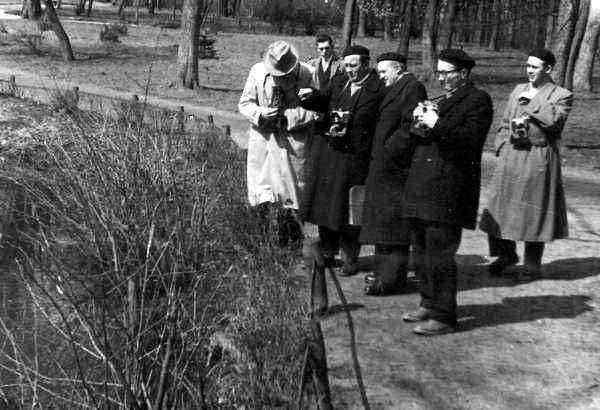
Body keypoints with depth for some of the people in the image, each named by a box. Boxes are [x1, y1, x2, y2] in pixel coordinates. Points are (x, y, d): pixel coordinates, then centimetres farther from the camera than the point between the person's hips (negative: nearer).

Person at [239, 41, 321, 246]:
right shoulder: (258, 71, -5)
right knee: (260, 187, -1)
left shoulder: (306, 75, -11)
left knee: (292, 188, 5)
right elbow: (245, 103, 2)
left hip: (294, 139, -1)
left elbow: (315, 111, -11)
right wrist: (261, 114, -18)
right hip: (263, 136, 1)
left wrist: (287, 115, -22)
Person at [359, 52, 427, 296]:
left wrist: (388, 152, -19)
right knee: (384, 219, 15)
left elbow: (410, 127, -20)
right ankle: (385, 271, 24)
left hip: (395, 167, -10)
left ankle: (390, 278, 0)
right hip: (384, 166, 10)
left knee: (392, 221, -6)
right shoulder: (396, 89, 18)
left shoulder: (412, 87, -12)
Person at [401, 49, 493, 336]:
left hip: (448, 190, -9)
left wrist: (436, 124, -19)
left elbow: (471, 140, -17)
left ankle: (443, 317, 1)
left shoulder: (478, 100, -5)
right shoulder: (444, 100, 22)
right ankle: (429, 304, 29)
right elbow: (421, 137, 20)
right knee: (423, 251, 16)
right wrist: (420, 121, 0)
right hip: (423, 188, 9)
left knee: (439, 255, -8)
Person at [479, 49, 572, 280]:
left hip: (539, 159, -5)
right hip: (511, 156, 5)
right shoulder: (518, 90, 14)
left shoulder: (562, 96, -2)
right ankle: (506, 254, 27)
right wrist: (503, 146, 6)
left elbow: (555, 120, -20)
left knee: (534, 211, 1)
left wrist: (533, 100, -14)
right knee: (501, 206, 7)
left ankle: (532, 264, 15)